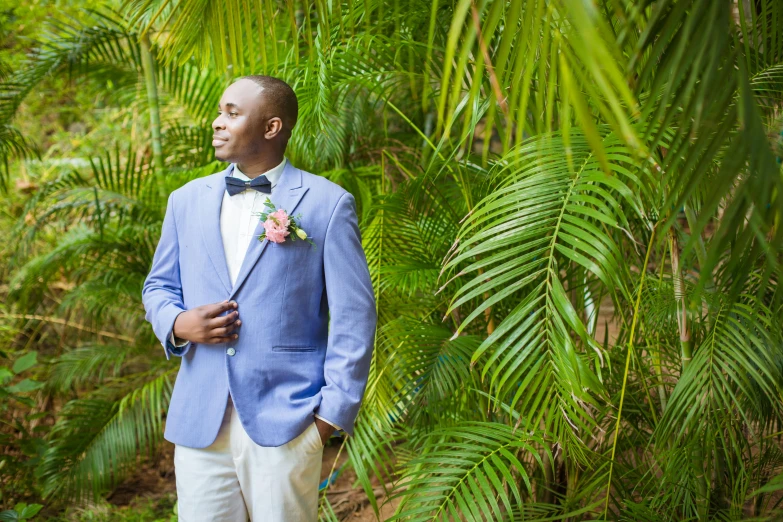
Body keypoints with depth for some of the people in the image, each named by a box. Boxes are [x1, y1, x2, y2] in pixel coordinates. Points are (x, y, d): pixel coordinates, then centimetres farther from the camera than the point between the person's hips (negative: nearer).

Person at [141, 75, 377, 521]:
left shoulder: (328, 204, -2)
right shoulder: (187, 200, 11)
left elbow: (354, 316, -3)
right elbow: (159, 286, 19)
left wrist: (333, 412, -8)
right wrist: (177, 324, -4)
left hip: (284, 418, -4)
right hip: (198, 419, 4)